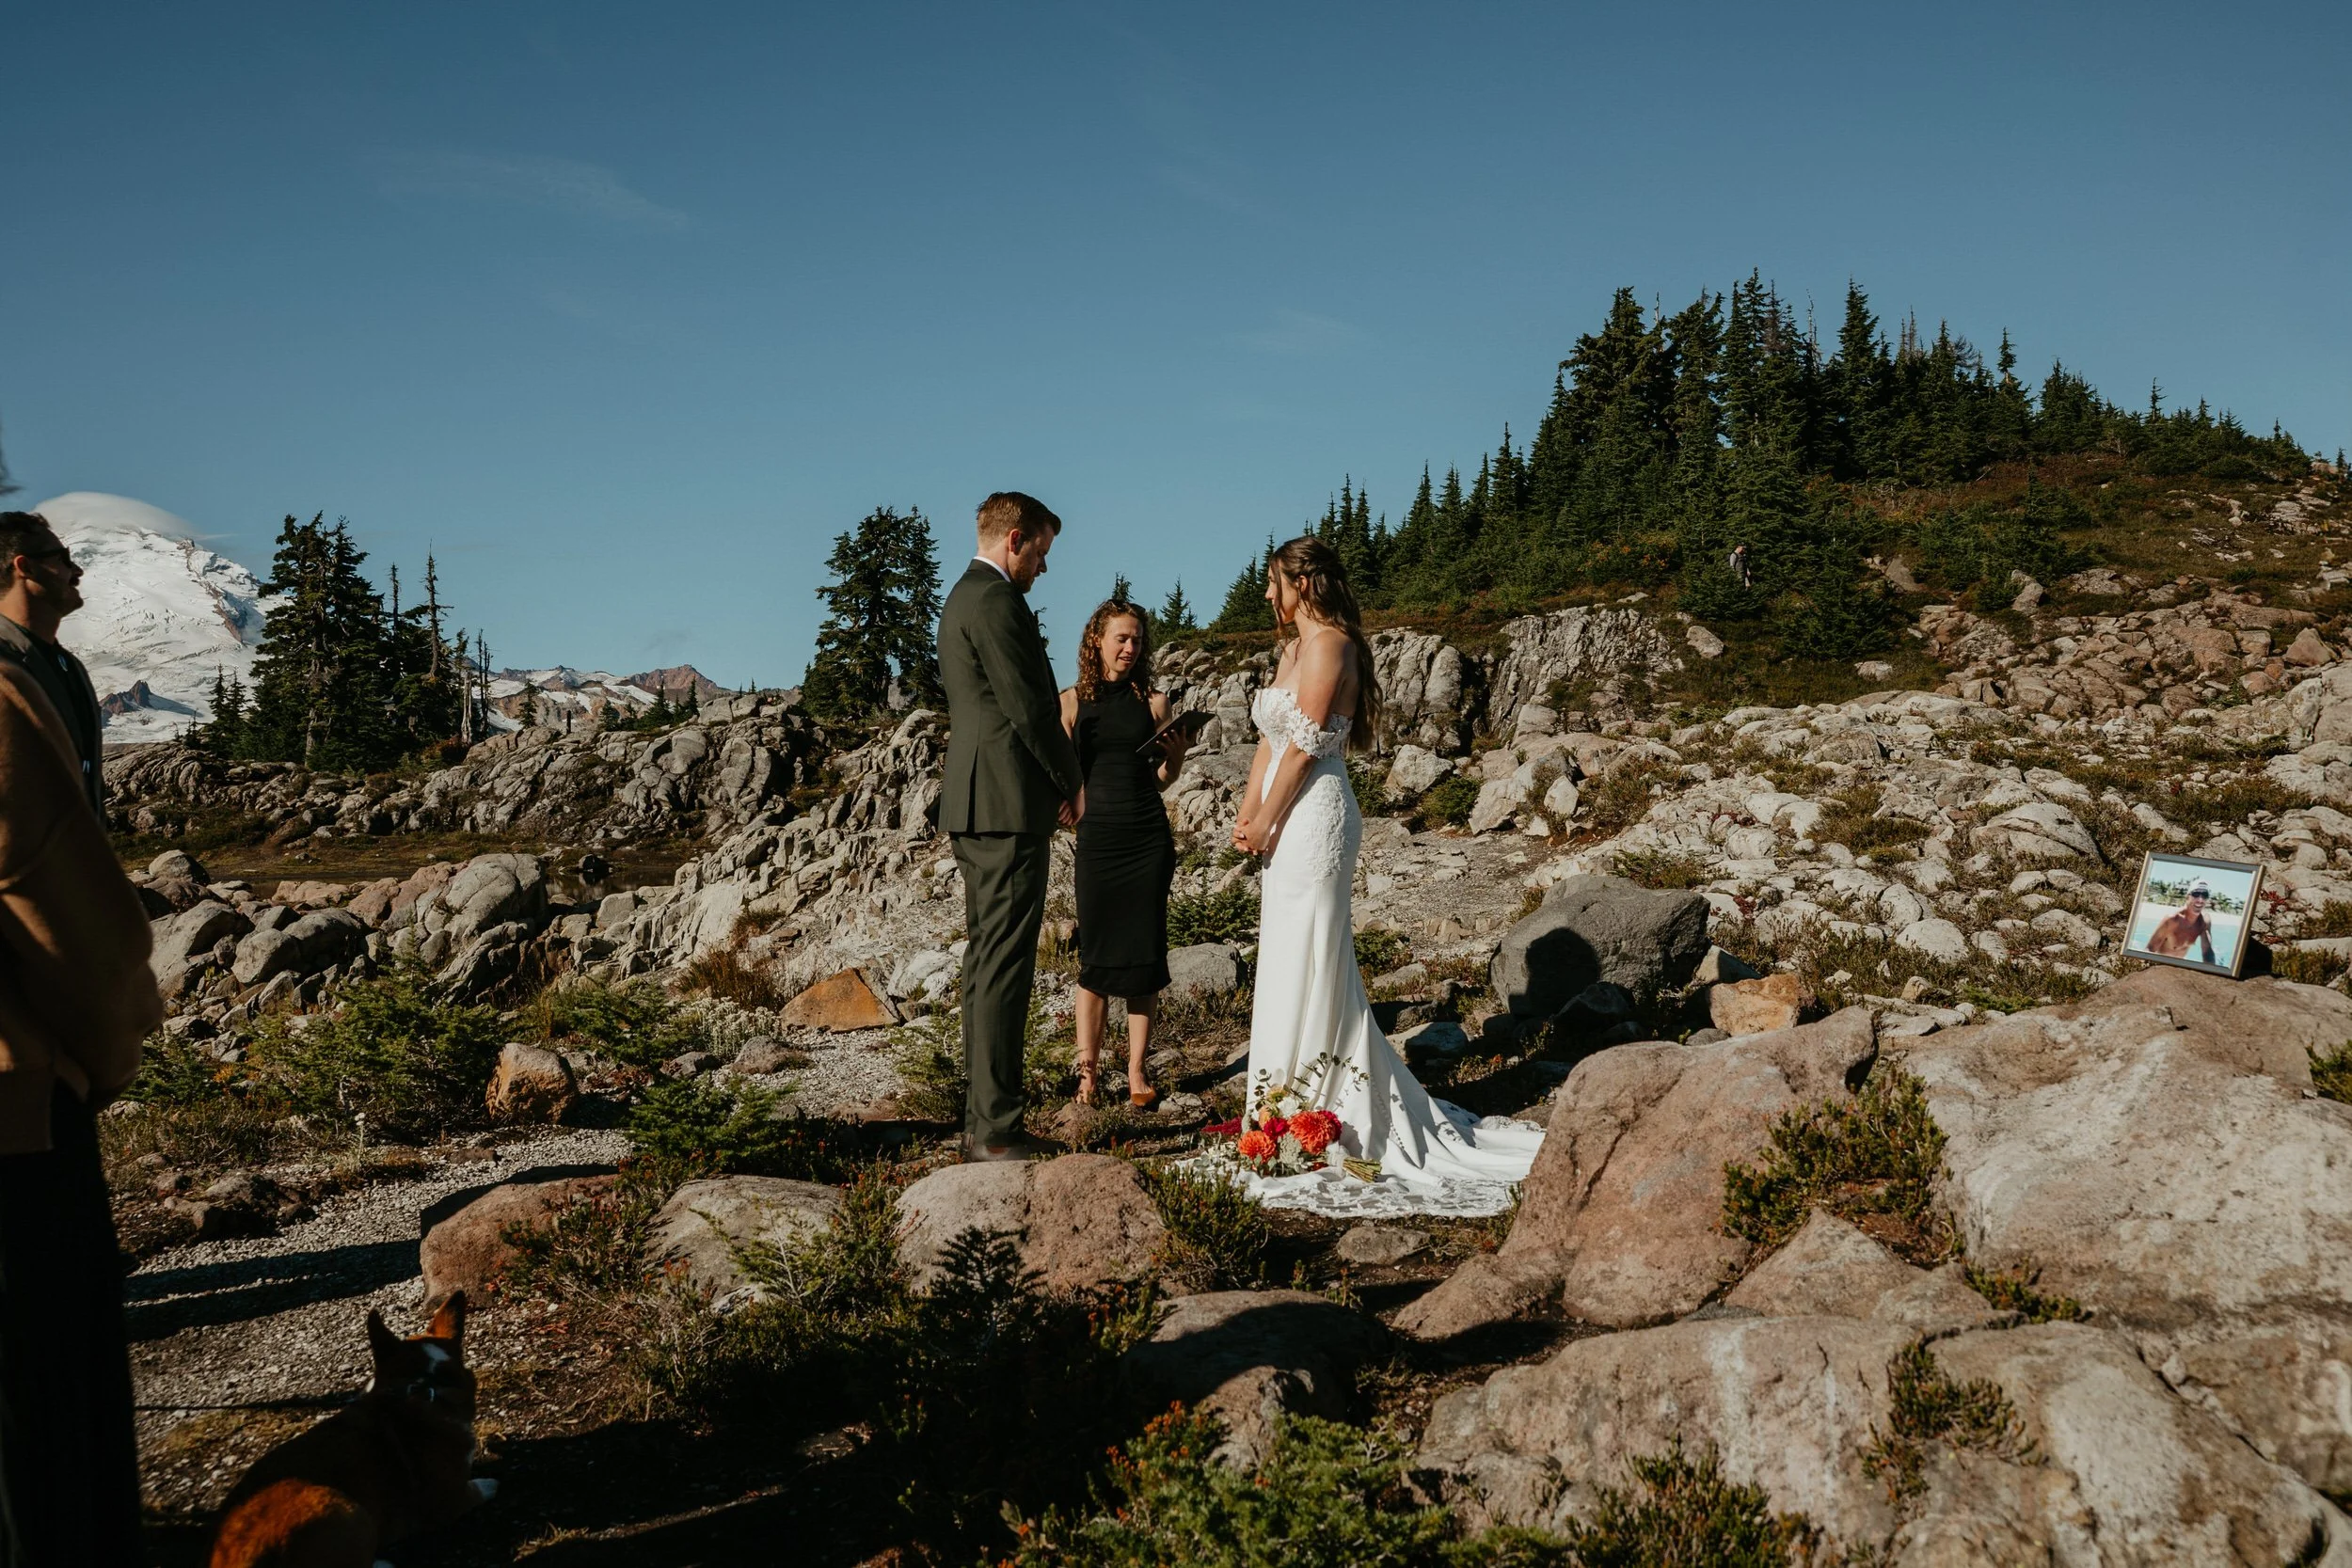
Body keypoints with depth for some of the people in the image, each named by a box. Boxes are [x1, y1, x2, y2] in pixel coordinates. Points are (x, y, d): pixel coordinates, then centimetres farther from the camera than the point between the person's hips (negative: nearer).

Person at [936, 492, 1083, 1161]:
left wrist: (1056, 779, 17)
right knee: (1005, 964, -8)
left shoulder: (961, 599, 20)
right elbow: (1031, 708, -15)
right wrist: (1072, 781, -1)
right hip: (1009, 805, -11)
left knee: (985, 961, 12)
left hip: (973, 805, 11)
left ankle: (980, 1119, 18)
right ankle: (996, 1128, -5)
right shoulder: (998, 602, -12)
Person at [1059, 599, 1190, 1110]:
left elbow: (1161, 779, 11)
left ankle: (1137, 1071, 10)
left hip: (1148, 837, 1)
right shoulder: (1073, 701, 1)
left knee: (1144, 954, 4)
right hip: (1097, 835, -1)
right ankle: (1088, 1067, 7)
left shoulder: (1152, 700, 5)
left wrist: (1176, 756, -8)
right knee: (1095, 956, 1)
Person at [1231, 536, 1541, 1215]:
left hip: (1313, 816, -10)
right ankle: (1298, 1101, 24)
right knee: (1291, 963, 14)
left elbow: (1304, 745, -17)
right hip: (1289, 823, 10)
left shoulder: (1329, 645, -13)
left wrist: (1266, 820, -12)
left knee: (1306, 962, -5)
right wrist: (1247, 814, 7)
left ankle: (1318, 1113, 3)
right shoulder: (1294, 648, 17)